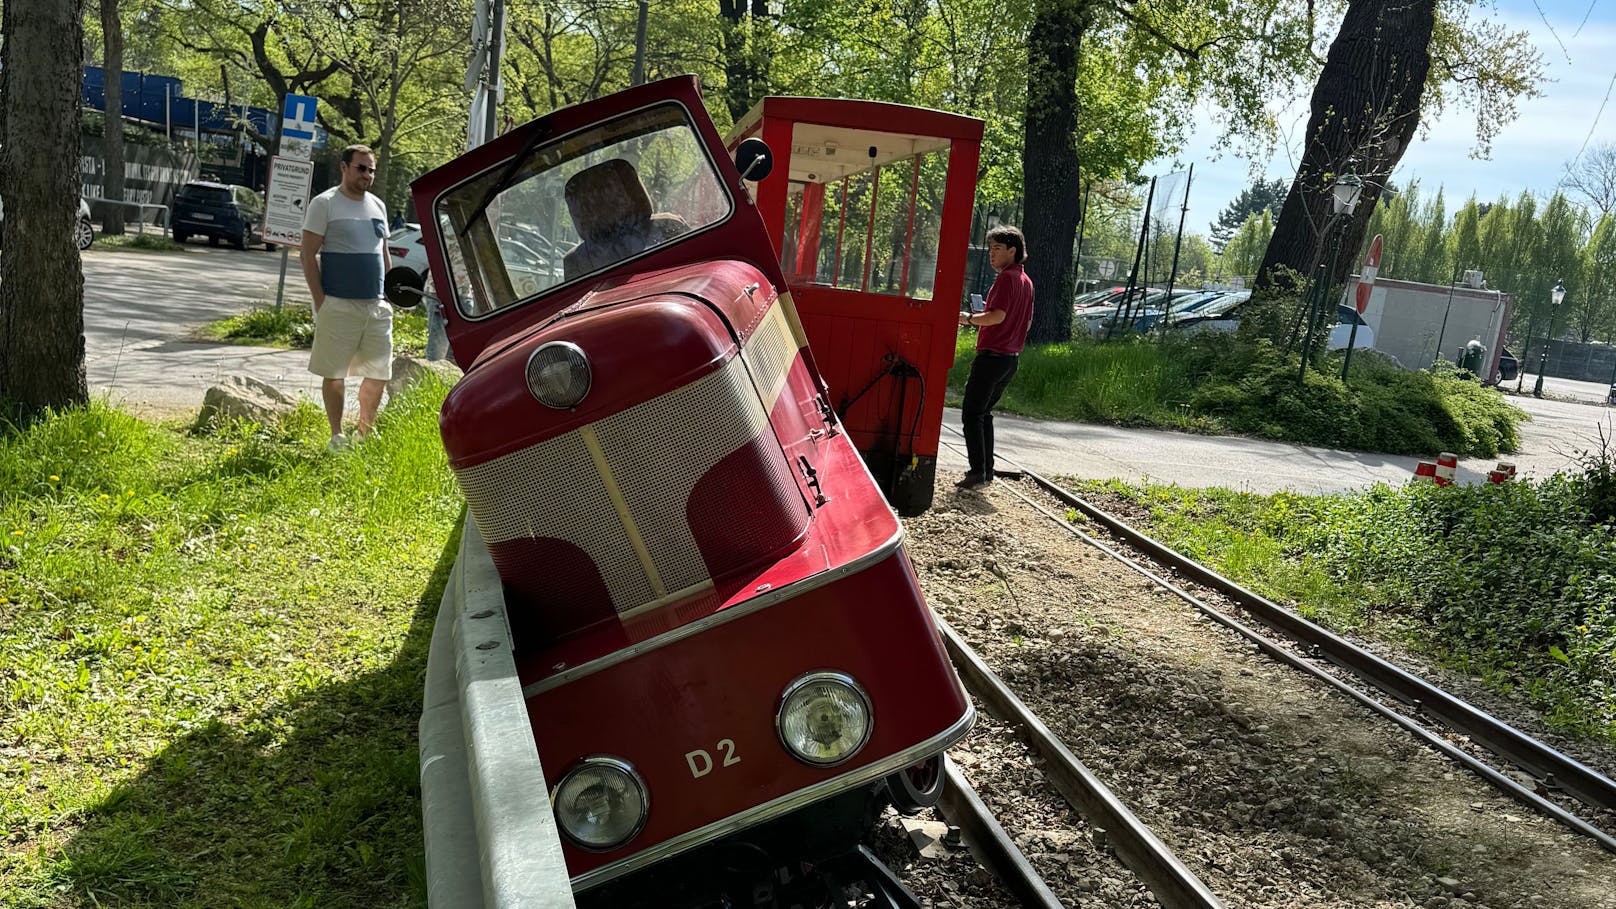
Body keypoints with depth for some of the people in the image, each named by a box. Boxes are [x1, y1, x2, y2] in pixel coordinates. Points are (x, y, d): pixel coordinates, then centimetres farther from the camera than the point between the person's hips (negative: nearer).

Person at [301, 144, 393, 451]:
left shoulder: (378, 206, 15)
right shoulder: (325, 204, -3)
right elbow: (308, 255, -6)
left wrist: (389, 296, 15)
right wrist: (320, 301, -12)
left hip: (377, 306, 6)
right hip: (339, 305, -5)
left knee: (379, 373, 6)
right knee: (334, 373, 1)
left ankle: (364, 433, 22)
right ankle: (337, 437, 12)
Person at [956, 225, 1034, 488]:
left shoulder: (1006, 278, -13)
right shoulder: (1026, 281, 15)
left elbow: (997, 316, -24)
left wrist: (969, 318, -10)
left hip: (992, 355, -9)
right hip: (1011, 358, 9)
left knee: (972, 413, -6)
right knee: (984, 412, 17)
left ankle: (978, 470, -11)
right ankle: (987, 468, 17)